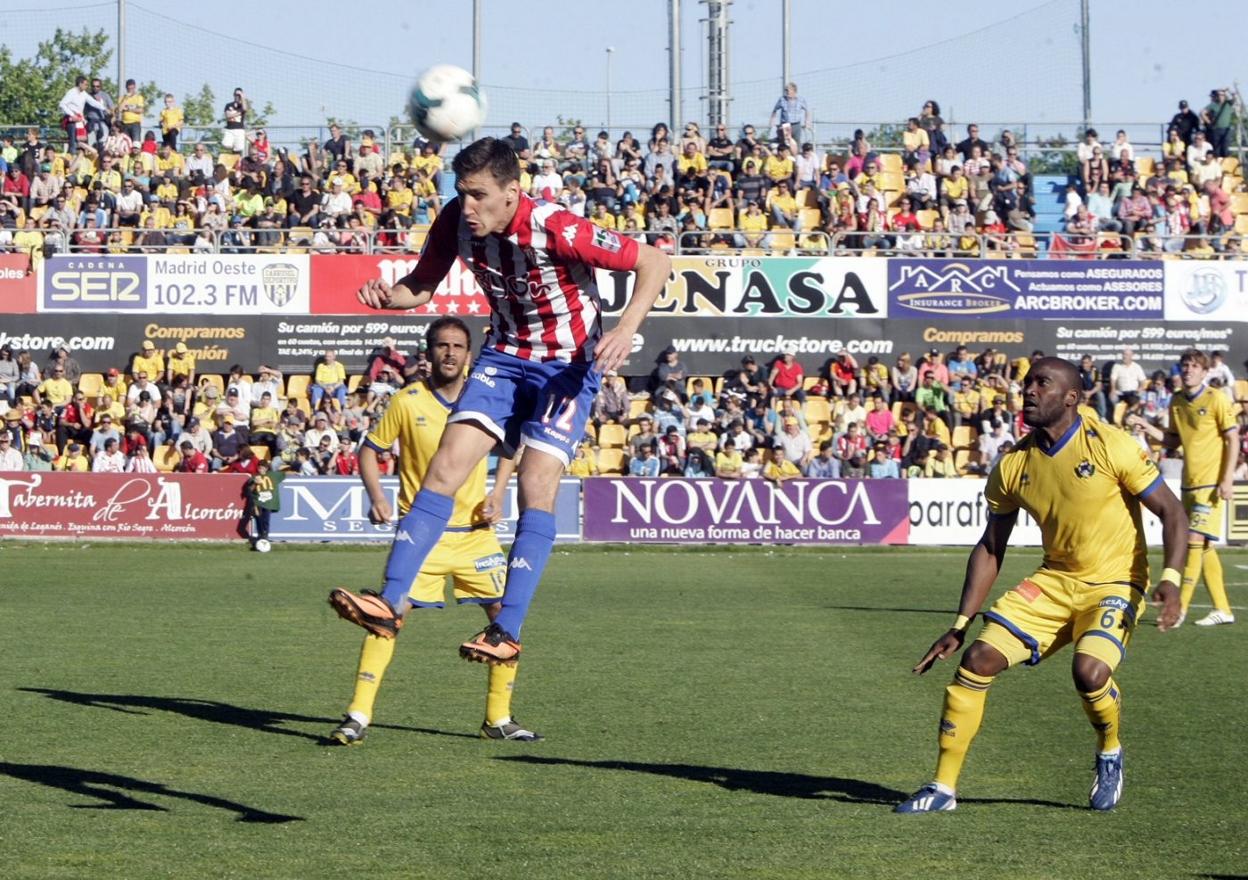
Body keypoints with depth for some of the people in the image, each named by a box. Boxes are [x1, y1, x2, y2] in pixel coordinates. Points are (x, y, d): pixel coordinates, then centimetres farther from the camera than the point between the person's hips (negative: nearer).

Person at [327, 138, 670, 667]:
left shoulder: (557, 231, -28)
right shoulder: (455, 221, -12)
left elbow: (655, 263, -22)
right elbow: (422, 286, 4)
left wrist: (626, 329, -35)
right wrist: (387, 297, -19)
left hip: (568, 365, -5)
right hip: (505, 357, 5)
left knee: (537, 485, -17)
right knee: (446, 466, -9)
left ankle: (507, 631, -14)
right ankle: (390, 604, -11)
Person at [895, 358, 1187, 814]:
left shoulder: (1108, 445, -14)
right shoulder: (1013, 465, 0)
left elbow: (1171, 511, -9)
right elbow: (990, 548, 9)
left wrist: (1171, 579, -24)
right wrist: (960, 625, 4)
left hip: (1114, 583, -5)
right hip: (1054, 580, 5)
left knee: (1089, 670, -30)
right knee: (977, 661, -10)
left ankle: (1110, 754, 3)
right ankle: (943, 787, 2)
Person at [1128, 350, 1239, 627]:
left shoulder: (1216, 399, -9)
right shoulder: (1176, 402, 10)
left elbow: (1233, 439, -9)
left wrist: (1227, 480, -16)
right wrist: (1146, 426, 3)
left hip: (1211, 483, -7)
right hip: (1189, 484, 7)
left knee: (1195, 541, -12)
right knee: (1204, 547, 9)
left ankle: (1180, 609, -10)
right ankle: (1222, 609, 16)